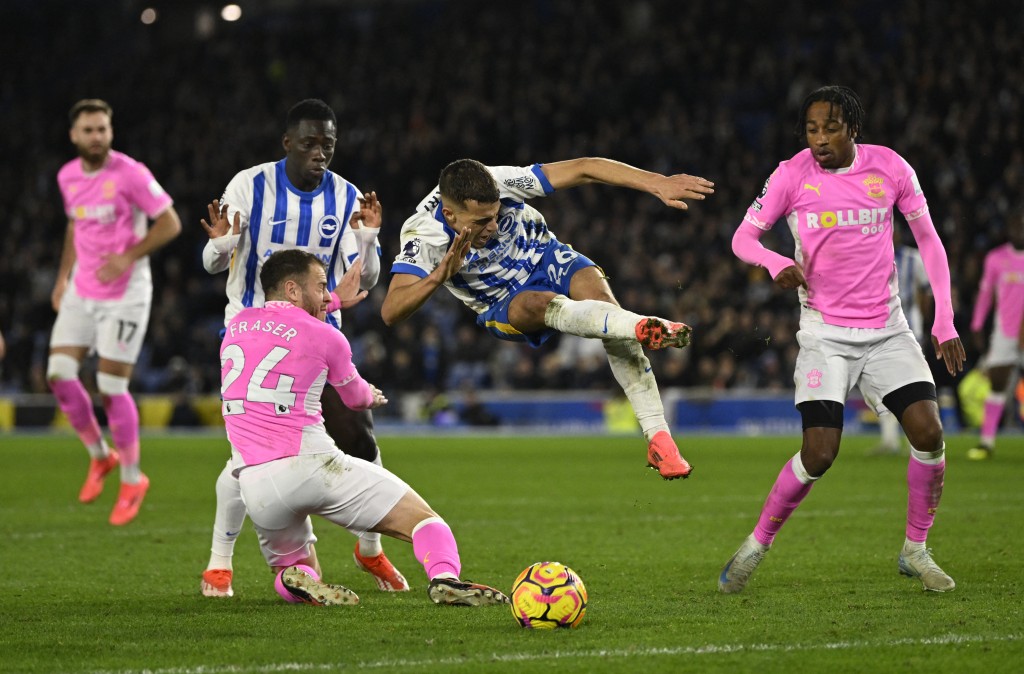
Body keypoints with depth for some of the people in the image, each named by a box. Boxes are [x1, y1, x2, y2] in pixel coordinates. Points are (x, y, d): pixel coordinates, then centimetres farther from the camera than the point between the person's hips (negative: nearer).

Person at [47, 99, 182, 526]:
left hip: (125, 294, -6)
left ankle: (132, 479, 12)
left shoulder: (129, 173, -13)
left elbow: (170, 223, -11)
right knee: (59, 374, -6)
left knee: (111, 389, -7)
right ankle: (100, 456, 17)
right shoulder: (67, 177, 6)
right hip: (81, 292, 6)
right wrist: (63, 275, 15)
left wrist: (129, 256, -22)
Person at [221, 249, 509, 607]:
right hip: (310, 465, -4)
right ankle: (445, 578, -30)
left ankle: (298, 580, -9)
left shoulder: (235, 325, 16)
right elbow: (357, 397, 22)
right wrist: (371, 395, 47)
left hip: (253, 482, 4)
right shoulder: (323, 336, 4)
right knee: (422, 518, 0)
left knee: (294, 571, 27)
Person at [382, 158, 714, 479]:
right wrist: (438, 277, -52)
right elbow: (390, 312, -36)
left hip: (550, 261, 2)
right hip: (505, 306, -2)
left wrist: (657, 183, -31)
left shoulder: (501, 184, -25)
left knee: (601, 301, -29)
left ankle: (658, 438, -32)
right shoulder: (424, 238, -27)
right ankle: (641, 326, -64)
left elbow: (584, 169, -23)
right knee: (542, 304, -36)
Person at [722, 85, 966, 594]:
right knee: (819, 453, -15)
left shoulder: (890, 168, -3)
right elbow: (743, 237, -4)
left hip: (887, 329, 3)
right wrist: (777, 264, -27)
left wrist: (944, 323, 0)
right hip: (825, 333, -3)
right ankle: (755, 548, 4)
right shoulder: (792, 175, -8)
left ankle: (915, 551, 8)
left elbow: (928, 241, 6)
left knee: (929, 433, -11)